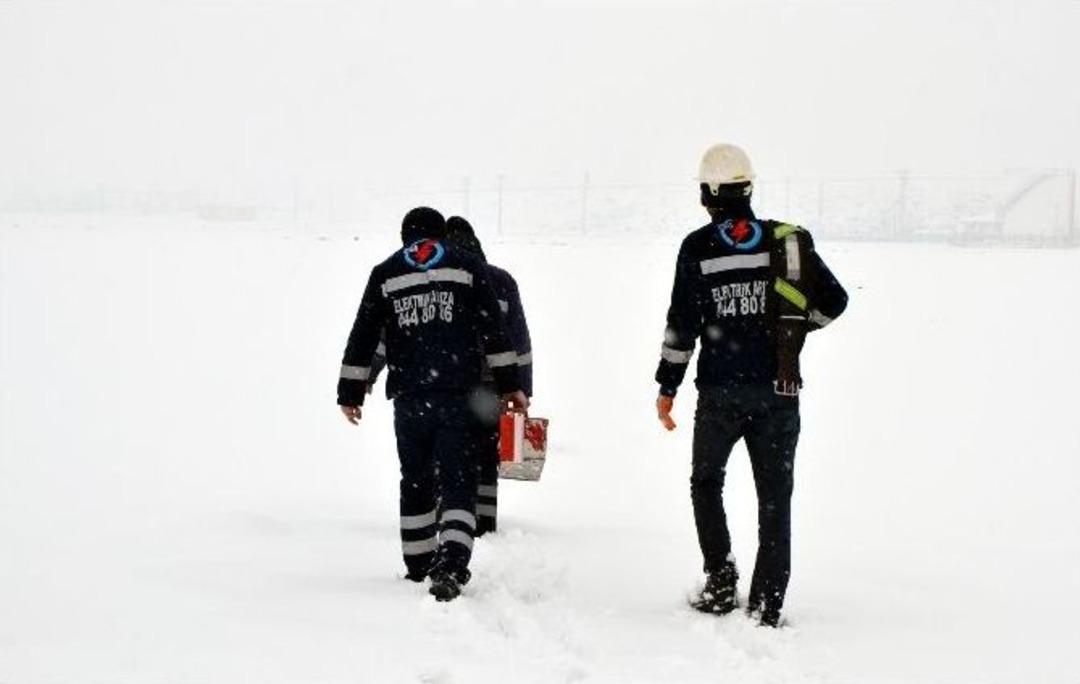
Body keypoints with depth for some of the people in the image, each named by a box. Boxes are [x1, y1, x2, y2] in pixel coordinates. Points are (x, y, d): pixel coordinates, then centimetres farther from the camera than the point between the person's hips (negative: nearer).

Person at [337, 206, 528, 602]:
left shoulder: (384, 275, 10)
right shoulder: (467, 267, 7)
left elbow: (363, 338, 9)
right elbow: (494, 332, 3)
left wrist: (350, 392, 14)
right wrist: (510, 384, 7)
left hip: (408, 397, 2)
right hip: (458, 395, -2)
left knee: (416, 481, 16)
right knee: (457, 481, -3)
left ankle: (419, 566, 25)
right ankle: (450, 565, -22)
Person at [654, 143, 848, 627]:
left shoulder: (698, 247, -5)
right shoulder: (789, 241, 2)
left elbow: (682, 324, -4)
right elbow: (833, 300, 3)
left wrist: (667, 387, 3)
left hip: (721, 391, -2)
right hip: (779, 390, 2)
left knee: (706, 481, 19)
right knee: (775, 496, 7)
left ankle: (721, 578, 7)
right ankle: (767, 604, 5)